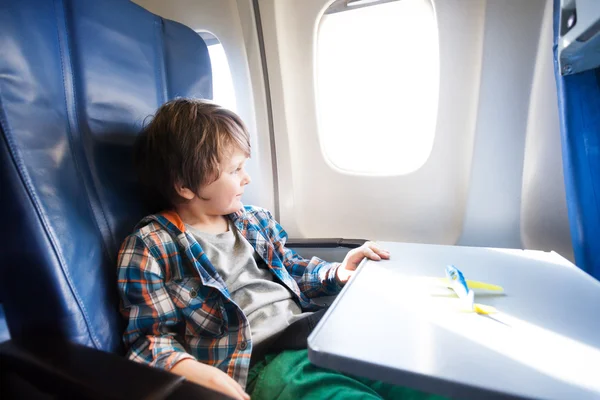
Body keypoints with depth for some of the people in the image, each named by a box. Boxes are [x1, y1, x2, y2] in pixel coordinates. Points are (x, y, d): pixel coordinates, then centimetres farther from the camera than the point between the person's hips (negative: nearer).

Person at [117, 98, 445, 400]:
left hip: (313, 326, 6)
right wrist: (193, 371, -24)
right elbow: (149, 336, -5)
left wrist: (337, 273, 7)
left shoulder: (252, 220, 13)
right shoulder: (149, 247, -5)